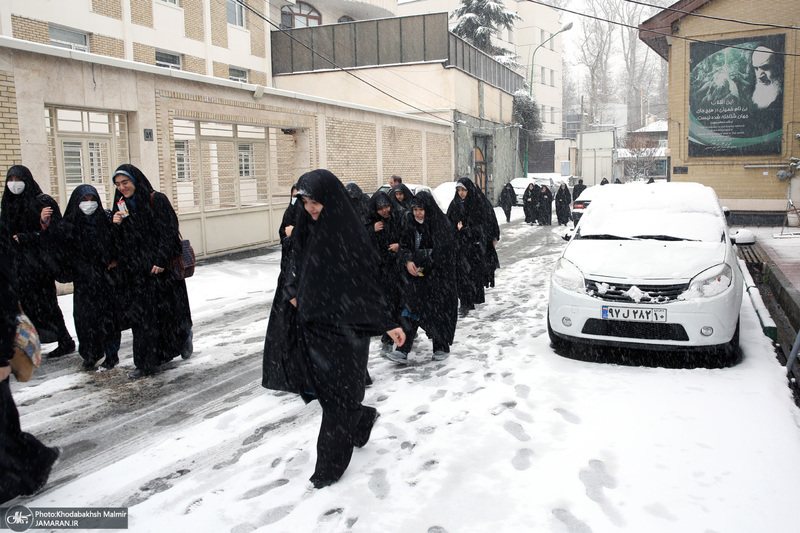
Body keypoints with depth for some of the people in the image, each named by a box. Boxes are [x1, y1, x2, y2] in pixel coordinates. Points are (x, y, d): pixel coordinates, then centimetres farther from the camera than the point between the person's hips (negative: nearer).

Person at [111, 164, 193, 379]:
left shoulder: (156, 200, -6)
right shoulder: (121, 205, 12)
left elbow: (169, 230, -12)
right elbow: (119, 243, 13)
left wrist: (161, 260, -19)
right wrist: (116, 226, -7)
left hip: (161, 268, -5)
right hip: (136, 272, 5)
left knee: (169, 309, 5)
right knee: (141, 316, 3)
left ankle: (184, 336, 34)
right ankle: (147, 363, 10)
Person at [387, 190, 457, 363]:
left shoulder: (442, 225, -10)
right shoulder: (412, 225, 5)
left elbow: (444, 253, -13)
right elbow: (404, 246, 10)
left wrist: (424, 266, -13)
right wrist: (408, 261, -10)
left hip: (439, 276, -4)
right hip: (417, 277, 4)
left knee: (439, 311, 3)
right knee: (410, 310, -2)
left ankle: (441, 347, 23)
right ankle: (403, 350, -2)